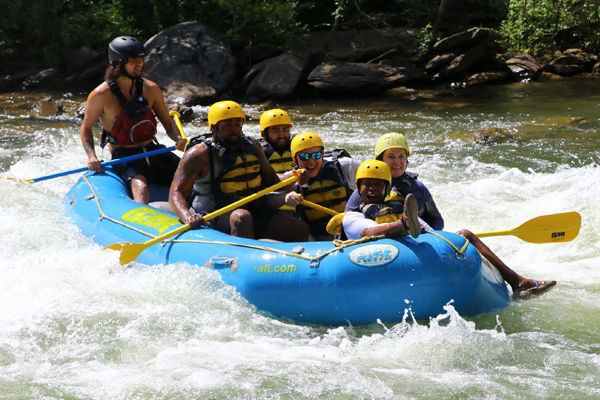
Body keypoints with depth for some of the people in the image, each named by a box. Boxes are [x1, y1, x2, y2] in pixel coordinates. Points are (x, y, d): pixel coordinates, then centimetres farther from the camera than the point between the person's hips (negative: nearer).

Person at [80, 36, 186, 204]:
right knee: (140, 187, -35)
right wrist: (91, 156, -14)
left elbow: (167, 122, 12)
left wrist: (179, 139, -9)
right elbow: (86, 128, 3)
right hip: (124, 155, -5)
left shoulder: (151, 89, 5)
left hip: (153, 150, 5)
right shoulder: (101, 95, -8)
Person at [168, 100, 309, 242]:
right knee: (241, 217, -39)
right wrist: (188, 217, -33)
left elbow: (271, 181, 19)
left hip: (255, 211, 6)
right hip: (215, 218, -6)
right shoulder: (200, 153, -5)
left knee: (301, 229, -14)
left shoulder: (252, 145, 12)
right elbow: (176, 192, -12)